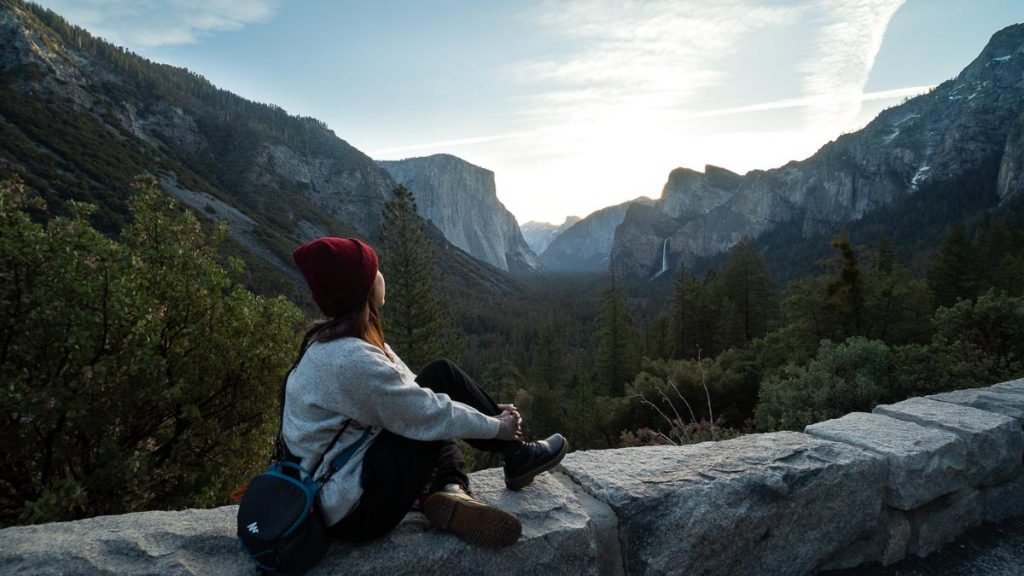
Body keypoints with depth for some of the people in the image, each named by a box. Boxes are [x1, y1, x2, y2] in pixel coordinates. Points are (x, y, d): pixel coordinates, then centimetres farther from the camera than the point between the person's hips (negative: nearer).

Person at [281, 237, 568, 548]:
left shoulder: (332, 340, 5)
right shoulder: (351, 359, -26)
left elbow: (412, 395, 8)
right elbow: (427, 415, -18)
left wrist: (487, 410, 6)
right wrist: (497, 426, -2)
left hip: (330, 489, 9)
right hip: (352, 508, -9)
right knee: (442, 377, -9)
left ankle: (450, 491, -5)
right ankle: (518, 458, 7)